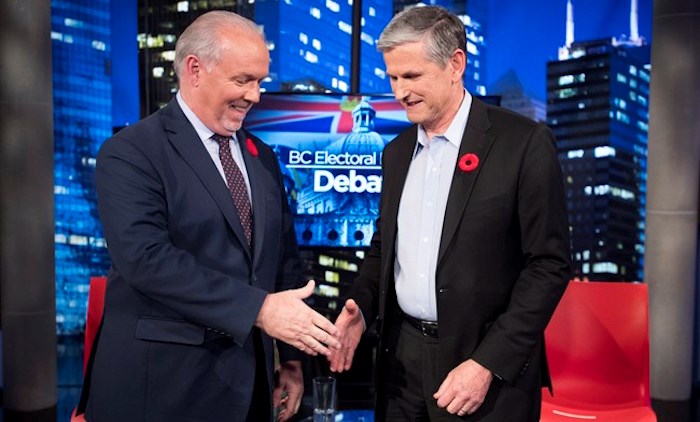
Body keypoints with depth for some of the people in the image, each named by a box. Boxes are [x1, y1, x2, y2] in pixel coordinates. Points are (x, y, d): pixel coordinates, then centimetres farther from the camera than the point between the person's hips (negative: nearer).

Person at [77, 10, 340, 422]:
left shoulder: (262, 156, 9)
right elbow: (146, 257, -22)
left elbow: (284, 258, 9)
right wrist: (257, 308, -26)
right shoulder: (131, 152, -9)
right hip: (163, 382, -5)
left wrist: (292, 357, 6)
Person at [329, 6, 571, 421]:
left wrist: (488, 363, -16)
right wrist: (360, 307, -3)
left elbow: (549, 263, -12)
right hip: (402, 355, 6)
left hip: (489, 361, -5)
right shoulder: (397, 151, 8)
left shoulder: (524, 142, -11)